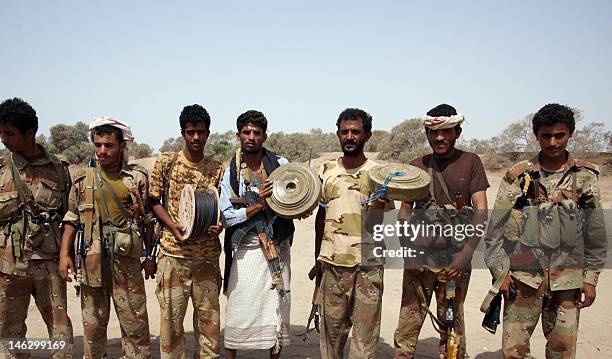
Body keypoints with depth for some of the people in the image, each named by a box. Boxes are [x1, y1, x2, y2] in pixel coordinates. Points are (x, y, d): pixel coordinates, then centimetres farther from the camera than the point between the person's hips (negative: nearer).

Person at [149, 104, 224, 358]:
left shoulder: (217, 170, 6)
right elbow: (154, 202, 4)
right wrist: (173, 225, -13)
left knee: (209, 318, 8)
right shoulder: (166, 162, 2)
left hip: (207, 256, 2)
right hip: (173, 253, -1)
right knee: (171, 316, 4)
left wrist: (218, 226, -12)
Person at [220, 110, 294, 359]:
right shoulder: (229, 172, -1)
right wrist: (259, 205, -17)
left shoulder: (280, 165, 1)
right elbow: (226, 217, -5)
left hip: (277, 248, 1)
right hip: (245, 251, -1)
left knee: (277, 309, 8)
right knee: (238, 311, 4)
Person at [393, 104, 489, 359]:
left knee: (452, 328, 6)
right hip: (419, 257, 2)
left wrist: (465, 255, -13)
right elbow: (404, 211, 11)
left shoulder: (470, 163, 3)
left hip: (455, 260, -1)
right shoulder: (417, 165, 10)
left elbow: (481, 211, -3)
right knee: (407, 325, 2)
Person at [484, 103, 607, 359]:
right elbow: (496, 229, 0)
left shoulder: (585, 177, 5)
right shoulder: (517, 177, 0)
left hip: (567, 280, 1)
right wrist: (500, 272, -4)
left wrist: (590, 277, 4)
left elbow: (595, 232, 8)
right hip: (523, 278, -1)